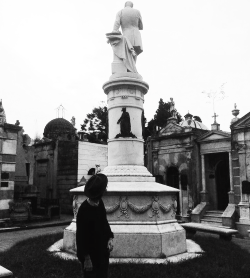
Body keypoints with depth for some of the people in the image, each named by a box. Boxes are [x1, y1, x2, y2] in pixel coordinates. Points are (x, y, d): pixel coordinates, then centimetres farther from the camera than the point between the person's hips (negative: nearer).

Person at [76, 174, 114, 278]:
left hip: (102, 252, 8)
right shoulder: (84, 210, -26)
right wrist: (86, 258, -17)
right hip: (91, 255, -7)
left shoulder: (99, 203, -5)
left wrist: (110, 238, -3)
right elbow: (81, 236, -20)